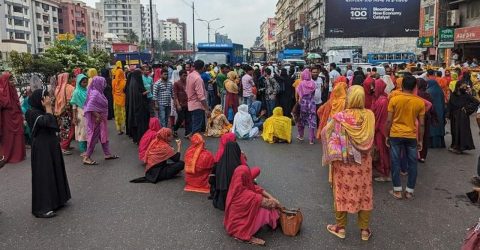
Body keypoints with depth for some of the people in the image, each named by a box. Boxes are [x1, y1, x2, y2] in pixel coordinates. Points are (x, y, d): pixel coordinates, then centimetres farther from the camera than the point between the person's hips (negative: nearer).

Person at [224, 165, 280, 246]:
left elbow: (257, 189, -1)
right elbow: (267, 202, -21)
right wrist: (276, 203, -2)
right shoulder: (246, 195, -33)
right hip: (237, 226, -8)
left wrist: (271, 197, -8)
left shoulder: (236, 187, -9)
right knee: (266, 212, -13)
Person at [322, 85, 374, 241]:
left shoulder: (340, 117, -18)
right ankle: (365, 229, 25)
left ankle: (340, 227, 25)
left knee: (343, 191, 12)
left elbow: (325, 132, -6)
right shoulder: (369, 115, -9)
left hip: (343, 162, -2)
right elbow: (370, 138, 2)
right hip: (363, 162, 3)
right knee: (364, 192, 14)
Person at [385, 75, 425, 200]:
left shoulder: (394, 99, -8)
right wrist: (420, 140, 9)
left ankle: (397, 190, 11)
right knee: (412, 163, 12)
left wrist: (387, 136, 5)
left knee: (395, 162, 7)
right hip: (412, 136, 1)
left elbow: (389, 120, -7)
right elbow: (421, 124, 0)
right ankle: (410, 191, 17)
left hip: (396, 135, -1)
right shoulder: (420, 102, -3)